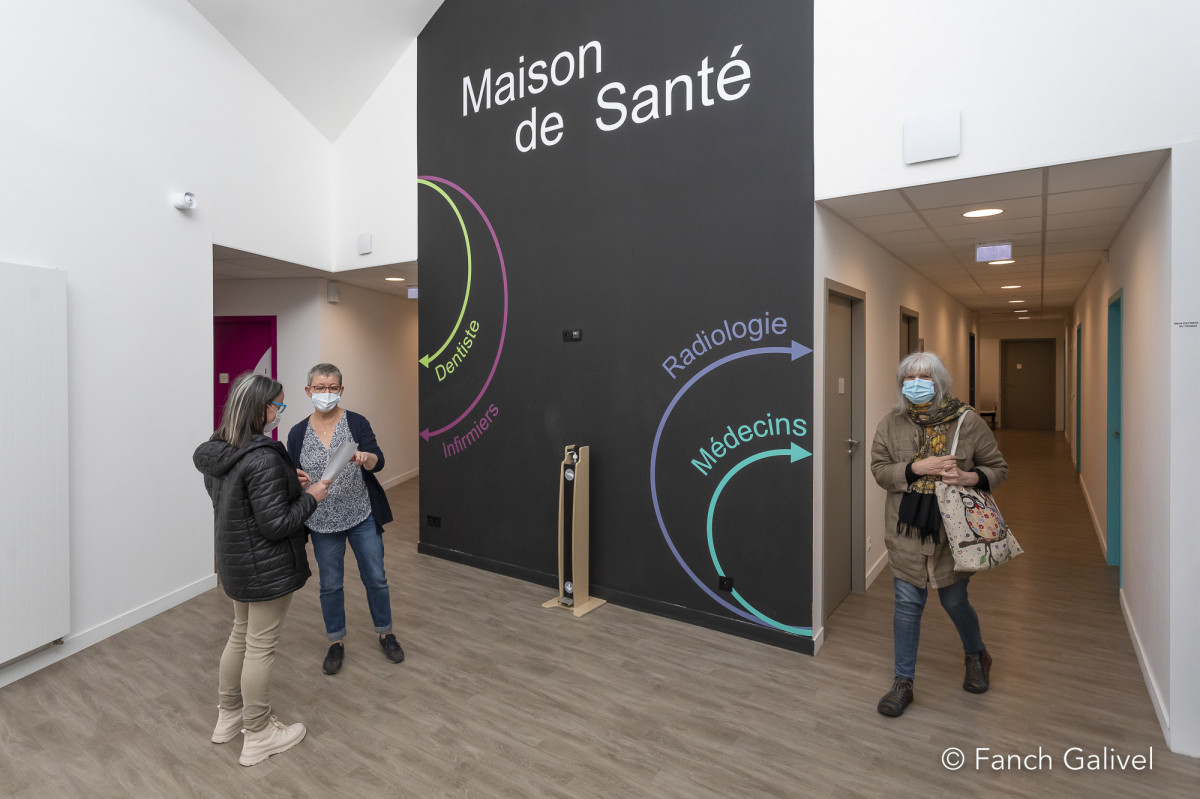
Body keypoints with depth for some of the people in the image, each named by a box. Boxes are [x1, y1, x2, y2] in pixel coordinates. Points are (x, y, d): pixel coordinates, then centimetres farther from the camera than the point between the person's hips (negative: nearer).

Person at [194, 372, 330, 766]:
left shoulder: (217, 452, 1)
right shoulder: (264, 460, -28)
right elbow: (276, 524, -25)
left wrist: (287, 482, 7)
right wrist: (311, 496, -12)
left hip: (235, 560, 9)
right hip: (267, 566, -9)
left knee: (241, 634, 25)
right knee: (261, 647, 6)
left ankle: (228, 717, 42)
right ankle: (258, 736, 24)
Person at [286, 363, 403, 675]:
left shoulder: (357, 423, -6)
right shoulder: (298, 433, 1)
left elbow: (378, 461, -15)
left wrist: (365, 458, -37)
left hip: (362, 516, -1)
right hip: (323, 522, 2)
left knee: (375, 577, 9)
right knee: (330, 584, 13)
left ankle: (386, 634, 30)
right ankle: (336, 643, 33)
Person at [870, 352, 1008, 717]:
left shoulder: (967, 421, -6)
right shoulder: (891, 424, -1)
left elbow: (998, 468, 1)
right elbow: (879, 470, -4)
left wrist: (969, 477, -19)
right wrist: (919, 468, -19)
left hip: (953, 530, -1)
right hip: (906, 530, 1)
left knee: (954, 602, 14)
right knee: (907, 604, 6)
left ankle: (977, 655, 49)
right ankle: (903, 683, 21)